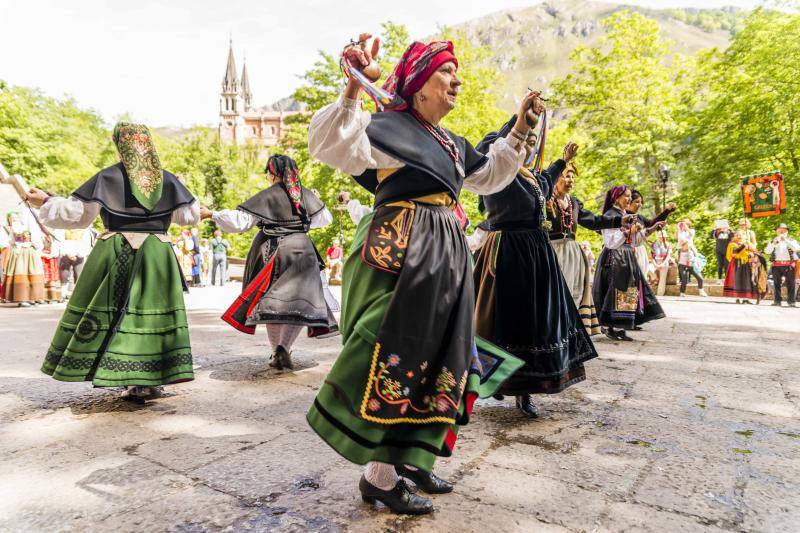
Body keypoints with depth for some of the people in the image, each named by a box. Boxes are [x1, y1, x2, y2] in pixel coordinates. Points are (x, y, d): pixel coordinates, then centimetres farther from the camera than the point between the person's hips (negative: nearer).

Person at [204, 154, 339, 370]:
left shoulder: (266, 196, -2)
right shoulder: (306, 194, 6)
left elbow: (239, 221, -7)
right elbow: (325, 218, 18)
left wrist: (212, 214, 2)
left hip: (271, 251, -1)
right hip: (300, 250, 1)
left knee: (271, 300, 11)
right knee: (298, 300, 1)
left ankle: (277, 350, 13)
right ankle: (284, 347, -16)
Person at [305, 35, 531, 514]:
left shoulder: (452, 143, 20)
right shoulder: (387, 127, -4)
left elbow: (489, 176, 32)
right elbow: (332, 146, -19)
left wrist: (521, 129, 26)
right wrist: (353, 89, -28)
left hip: (446, 257, 9)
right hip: (402, 252, -9)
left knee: (437, 357, 12)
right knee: (395, 356, -7)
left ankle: (411, 458, 26)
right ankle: (380, 478, 6)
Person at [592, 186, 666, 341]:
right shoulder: (610, 215, -8)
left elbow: (634, 241, 18)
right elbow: (610, 242, -15)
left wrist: (650, 229, 13)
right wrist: (629, 231, -18)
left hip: (628, 259, 8)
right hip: (614, 259, -8)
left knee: (628, 293, 6)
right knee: (615, 292, -7)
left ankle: (619, 328, 10)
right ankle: (610, 329, 0)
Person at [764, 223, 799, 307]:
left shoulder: (791, 241, 10)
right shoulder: (772, 242, 13)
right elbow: (767, 251, -2)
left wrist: (786, 240, -12)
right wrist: (774, 243, -13)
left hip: (789, 265, -1)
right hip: (776, 265, 1)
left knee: (790, 284, -3)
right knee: (777, 283, 3)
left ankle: (791, 301, 0)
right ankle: (777, 300, 7)